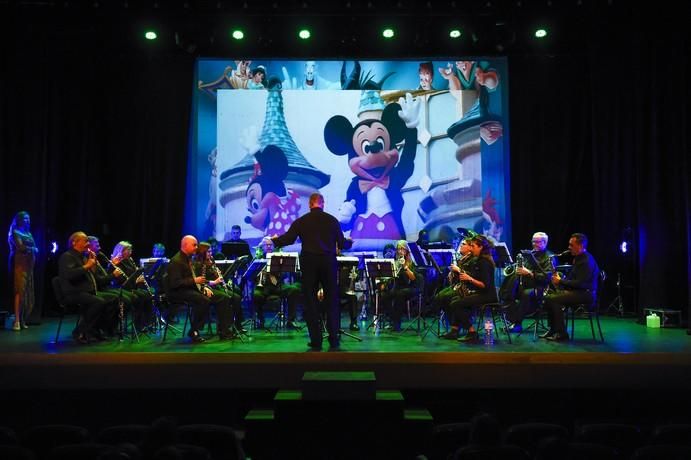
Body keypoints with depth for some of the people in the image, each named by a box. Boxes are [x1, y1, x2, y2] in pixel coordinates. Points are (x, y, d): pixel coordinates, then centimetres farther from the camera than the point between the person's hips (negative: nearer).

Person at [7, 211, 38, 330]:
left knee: (28, 292, 2)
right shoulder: (15, 232, 1)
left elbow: (35, 249, 15)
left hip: (29, 265, 7)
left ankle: (23, 320, 5)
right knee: (20, 291, -13)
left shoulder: (28, 233, 21)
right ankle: (17, 321, -13)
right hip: (20, 264, -7)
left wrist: (32, 249, -5)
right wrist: (32, 249, 4)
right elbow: (21, 247, -10)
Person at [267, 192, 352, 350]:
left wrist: (274, 240, 15)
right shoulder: (332, 220, 2)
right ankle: (333, 339, 10)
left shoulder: (301, 221, 0)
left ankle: (316, 341, 6)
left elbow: (288, 239, -5)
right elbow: (342, 244, 3)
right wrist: (350, 242, 26)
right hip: (329, 262, 1)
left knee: (310, 301, 7)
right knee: (332, 301, 10)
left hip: (309, 263, -1)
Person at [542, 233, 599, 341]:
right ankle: (553, 329, 6)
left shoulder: (587, 260, -17)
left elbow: (580, 283, -24)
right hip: (576, 291, 10)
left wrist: (561, 281, -15)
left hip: (586, 293, -10)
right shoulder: (578, 258, 15)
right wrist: (560, 279, 4)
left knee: (554, 299, -24)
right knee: (548, 297, 0)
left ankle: (562, 333, -17)